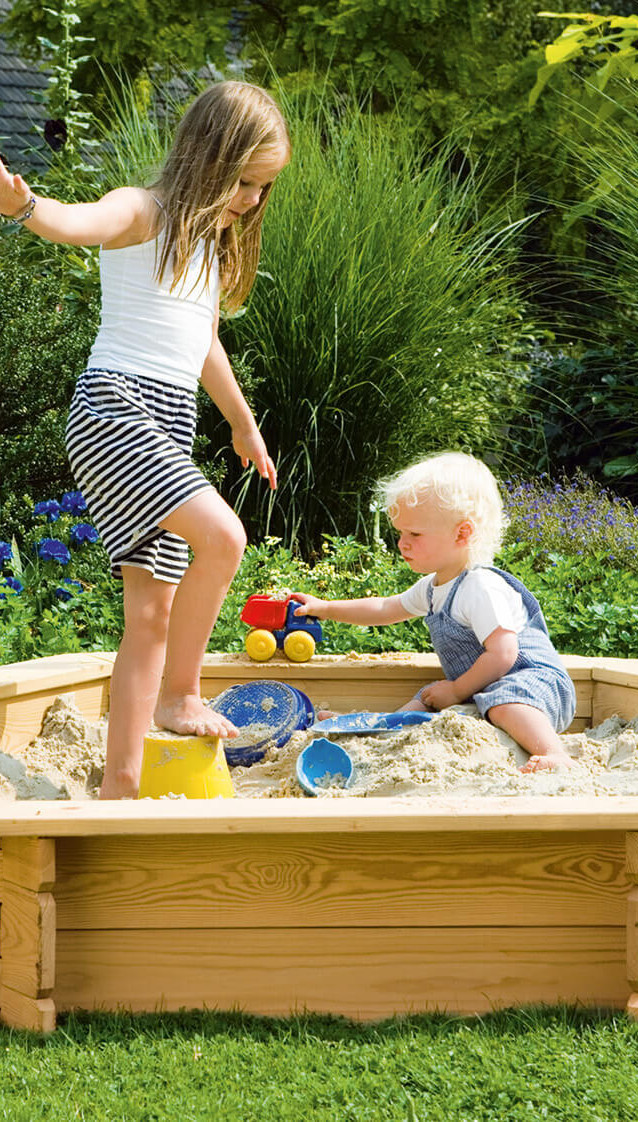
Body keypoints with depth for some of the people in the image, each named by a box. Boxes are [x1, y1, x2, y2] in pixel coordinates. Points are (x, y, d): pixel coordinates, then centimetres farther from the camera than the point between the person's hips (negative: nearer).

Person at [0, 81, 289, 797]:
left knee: (153, 614, 4)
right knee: (221, 534, -28)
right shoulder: (142, 213, -5)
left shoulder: (209, 242, 22)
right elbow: (76, 223, -29)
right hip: (114, 407, -9)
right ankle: (179, 694, -10)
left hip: (168, 427, 9)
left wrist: (243, 424, 46)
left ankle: (120, 785, 8)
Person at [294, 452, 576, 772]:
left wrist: (457, 691, -16)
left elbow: (502, 655, -27)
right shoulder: (433, 587, 12)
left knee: (504, 704, -41)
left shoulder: (482, 587, -21)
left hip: (528, 677, -11)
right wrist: (325, 608, 28)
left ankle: (555, 754, -60)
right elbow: (386, 608, 30)